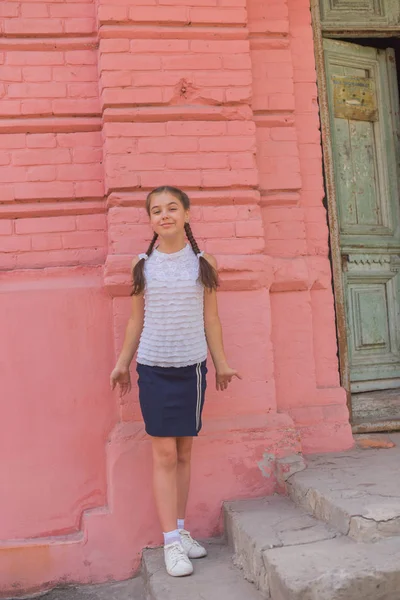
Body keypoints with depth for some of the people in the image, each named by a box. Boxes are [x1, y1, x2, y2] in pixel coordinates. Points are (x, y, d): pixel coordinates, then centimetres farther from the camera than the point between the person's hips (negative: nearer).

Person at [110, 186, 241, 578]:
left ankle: (180, 530, 22)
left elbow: (210, 318, 7)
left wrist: (221, 363, 9)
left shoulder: (204, 264, 2)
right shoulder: (143, 265, 1)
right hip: (154, 368, -1)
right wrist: (122, 364, 9)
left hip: (192, 367, 1)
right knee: (164, 454, -3)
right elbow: (136, 320, 7)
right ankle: (171, 542, 5)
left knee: (184, 452, 9)